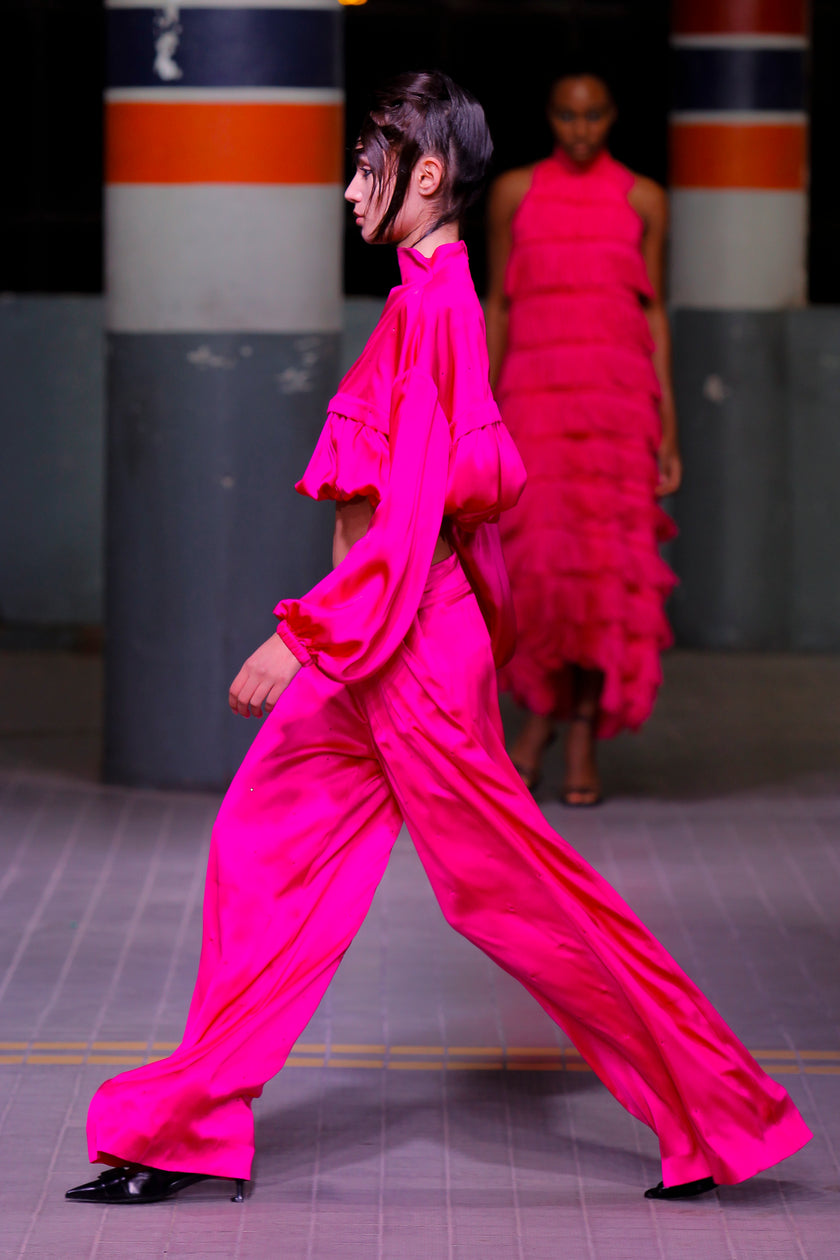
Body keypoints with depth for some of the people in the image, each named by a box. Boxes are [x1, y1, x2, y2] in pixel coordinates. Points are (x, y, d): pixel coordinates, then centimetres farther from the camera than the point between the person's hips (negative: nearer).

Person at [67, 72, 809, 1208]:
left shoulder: (432, 305, -17)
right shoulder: (437, 297, 11)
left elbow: (410, 512, -22)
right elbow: (484, 477, 17)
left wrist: (305, 636, -24)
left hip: (410, 643, -10)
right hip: (393, 634, 10)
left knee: (507, 881, -2)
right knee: (264, 848, 9)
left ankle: (715, 1117, 6)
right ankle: (196, 1128, 13)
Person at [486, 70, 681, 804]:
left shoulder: (642, 199, 8)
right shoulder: (514, 193, 8)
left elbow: (654, 311, 7)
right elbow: (496, 305, 10)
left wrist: (668, 429, 1)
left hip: (618, 393, 0)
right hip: (535, 391, 0)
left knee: (606, 561, -3)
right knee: (539, 558, -11)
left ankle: (584, 748, 5)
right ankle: (541, 716, 11)